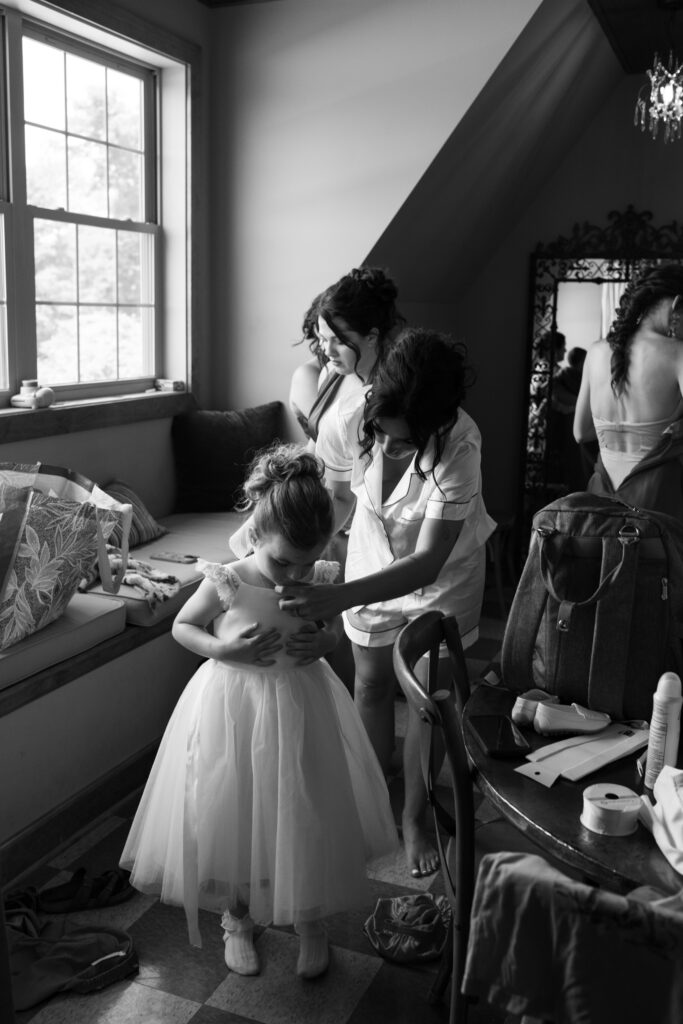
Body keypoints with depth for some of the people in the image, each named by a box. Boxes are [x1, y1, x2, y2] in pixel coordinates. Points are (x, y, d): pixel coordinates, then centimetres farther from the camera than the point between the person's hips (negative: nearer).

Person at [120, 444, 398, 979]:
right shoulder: (226, 583, -20)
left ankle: (312, 921, 37)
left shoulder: (323, 581, -12)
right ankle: (238, 919, 39)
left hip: (302, 709, 2)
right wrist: (226, 650, -21)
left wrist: (324, 641, -15)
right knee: (234, 814, 12)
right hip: (235, 708, -2)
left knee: (307, 817, 11)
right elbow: (182, 627, -5)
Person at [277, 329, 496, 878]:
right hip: (375, 559, 3)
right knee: (372, 681, 13)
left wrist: (338, 598, -50)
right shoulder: (344, 426, -31)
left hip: (445, 570, -3)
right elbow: (337, 500, -8)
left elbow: (428, 562, -41)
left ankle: (414, 818, 26)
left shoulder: (459, 446, -40)